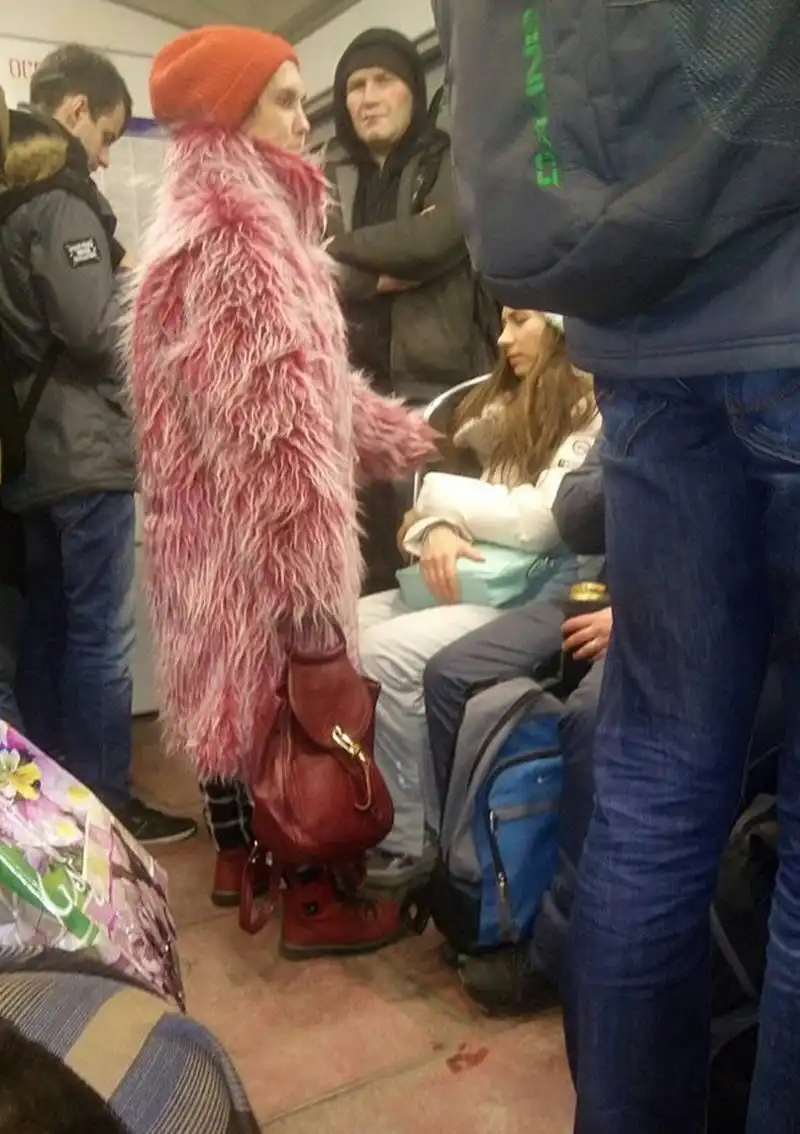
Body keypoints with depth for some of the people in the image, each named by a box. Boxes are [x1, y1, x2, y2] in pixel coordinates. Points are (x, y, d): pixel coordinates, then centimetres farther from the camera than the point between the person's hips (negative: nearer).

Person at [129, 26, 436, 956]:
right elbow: (273, 420, -24)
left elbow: (303, 380, 19)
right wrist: (313, 558, -23)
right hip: (261, 522, -10)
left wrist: (410, 438, 21)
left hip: (219, 511, 10)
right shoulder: (234, 238, -17)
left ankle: (239, 851, 33)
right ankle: (312, 902, 12)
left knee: (236, 673, 17)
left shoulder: (227, 224, 17)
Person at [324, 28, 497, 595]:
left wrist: (343, 249, -1)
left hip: (443, 380, -2)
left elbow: (434, 237, -11)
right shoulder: (330, 178, 16)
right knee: (371, 558, 4)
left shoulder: (453, 161, 9)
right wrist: (378, 274, -11)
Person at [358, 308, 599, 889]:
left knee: (386, 651, -26)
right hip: (481, 581, 8)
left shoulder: (598, 415, -7)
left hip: (547, 598, -8)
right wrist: (437, 528, -12)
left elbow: (536, 521, -17)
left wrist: (433, 495, -4)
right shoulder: (515, 405, 19)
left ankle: (411, 840, -10)